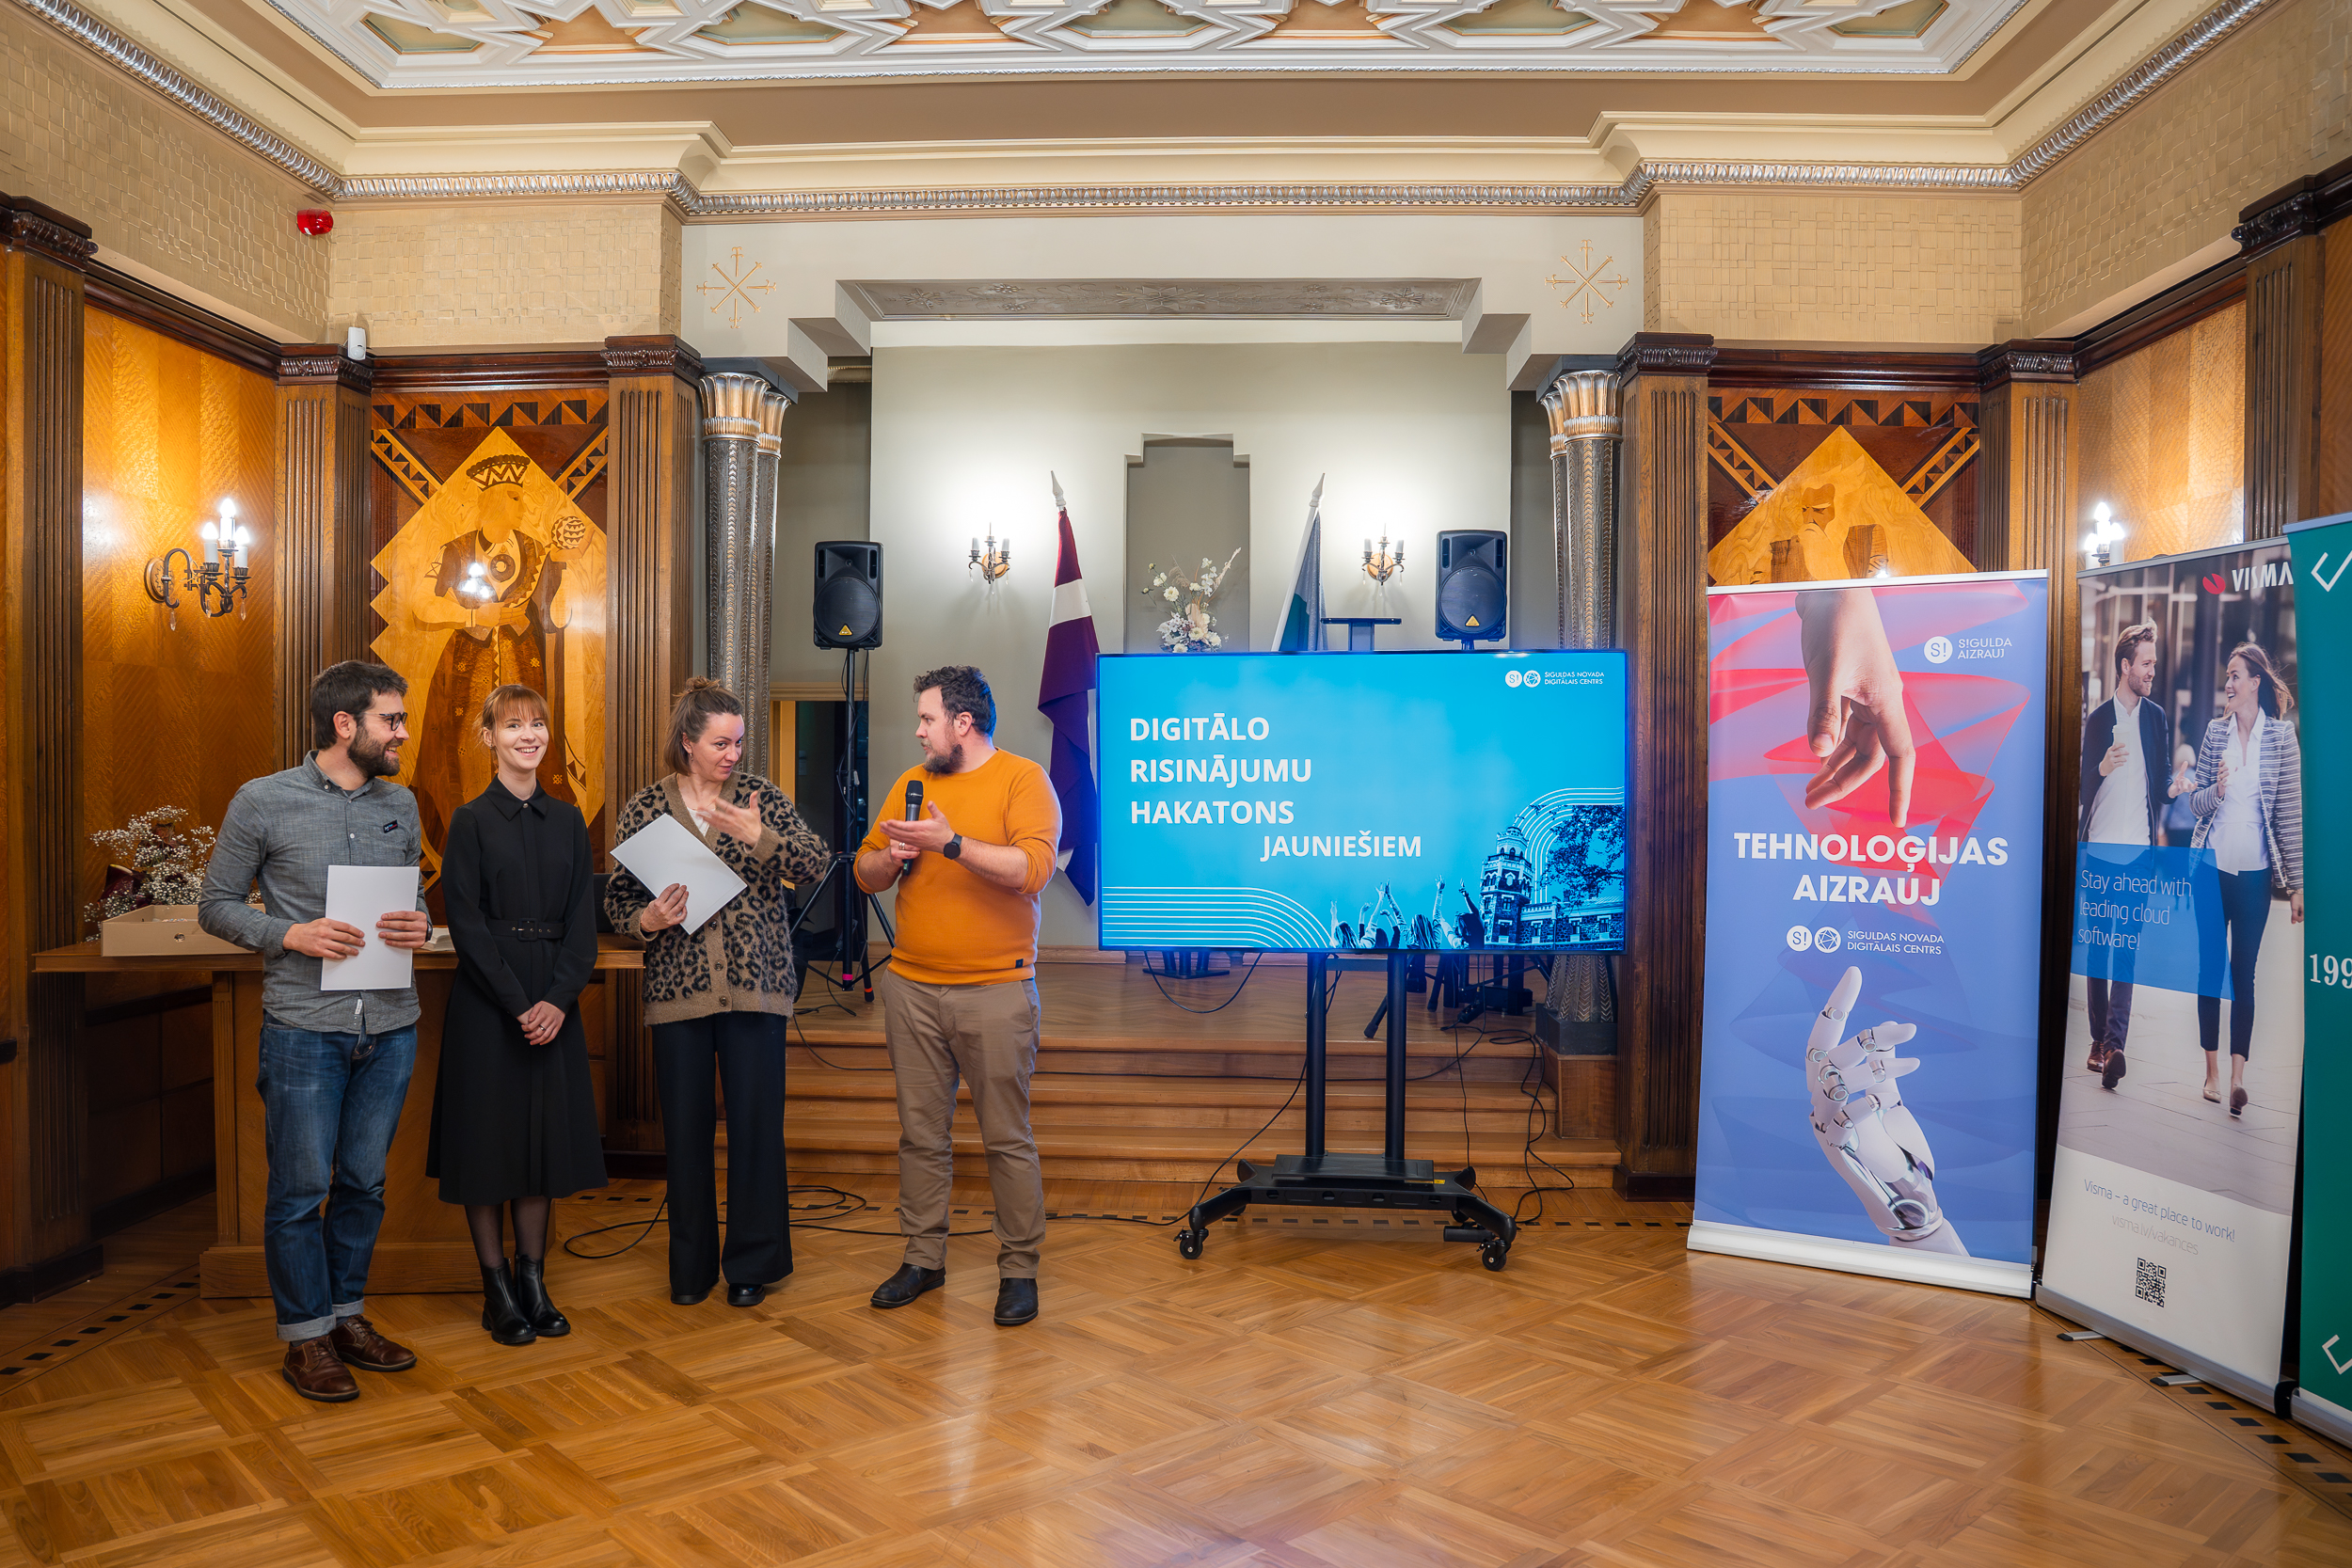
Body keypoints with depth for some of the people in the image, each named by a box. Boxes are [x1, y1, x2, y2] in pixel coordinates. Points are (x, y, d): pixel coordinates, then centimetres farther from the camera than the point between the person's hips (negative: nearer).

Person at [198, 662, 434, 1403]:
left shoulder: (401, 804, 8)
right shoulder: (263, 802, -4)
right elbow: (216, 905, 0)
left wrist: (420, 926, -7)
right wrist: (290, 934, -16)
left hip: (390, 1027, 4)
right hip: (304, 1028, -4)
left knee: (364, 1181, 13)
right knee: (300, 1189, 4)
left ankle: (348, 1314, 28)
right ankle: (306, 1337, 18)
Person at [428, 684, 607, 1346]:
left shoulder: (568, 820, 8)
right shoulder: (471, 820, -3)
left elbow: (582, 920, 4)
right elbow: (467, 924, -8)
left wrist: (559, 998, -9)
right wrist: (517, 1004, -15)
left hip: (552, 1001, 4)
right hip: (487, 1001, -4)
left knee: (545, 1133, 8)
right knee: (488, 1135, 2)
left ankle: (533, 1279, 18)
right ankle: (497, 1288, 13)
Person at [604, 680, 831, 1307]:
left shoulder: (760, 796, 3)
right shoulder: (644, 808, 5)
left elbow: (817, 861, -8)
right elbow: (617, 897, 7)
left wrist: (760, 836, -23)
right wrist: (645, 919, -13)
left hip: (755, 984, -1)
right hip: (677, 989, 1)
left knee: (756, 1122, 2)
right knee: (685, 1126, 7)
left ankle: (752, 1262, 18)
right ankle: (691, 1265, 24)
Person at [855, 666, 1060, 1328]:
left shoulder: (1023, 779, -5)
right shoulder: (911, 782, 13)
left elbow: (1033, 869, -20)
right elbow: (866, 872, 15)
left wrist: (951, 842, -23)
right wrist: (891, 856, -7)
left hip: (995, 992, -5)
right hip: (910, 987, 5)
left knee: (1007, 1138, 2)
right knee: (920, 1132, 12)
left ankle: (1019, 1268, 13)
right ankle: (924, 1257, 25)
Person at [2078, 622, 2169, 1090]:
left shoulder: (2156, 717, 9)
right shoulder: (2097, 718, 1)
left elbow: (2158, 780, 16)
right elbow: (2082, 788, -2)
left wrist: (2172, 785, -3)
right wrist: (2103, 767, -20)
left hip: (2138, 849, 1)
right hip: (2098, 846, -1)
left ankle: (2114, 1043, -12)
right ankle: (2099, 1039, 13)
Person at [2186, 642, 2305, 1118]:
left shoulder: (2281, 736, -2)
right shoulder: (2215, 731, 5)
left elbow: (2291, 813, -3)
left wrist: (2296, 884, -4)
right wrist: (2216, 790, -15)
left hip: (2254, 872, -2)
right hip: (2211, 866, 2)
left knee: (2244, 971, -3)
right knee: (2210, 966, 5)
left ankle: (2238, 1075, -7)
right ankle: (2212, 1069, 13)